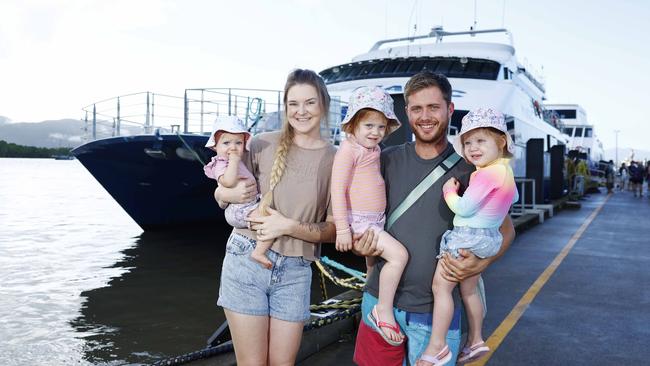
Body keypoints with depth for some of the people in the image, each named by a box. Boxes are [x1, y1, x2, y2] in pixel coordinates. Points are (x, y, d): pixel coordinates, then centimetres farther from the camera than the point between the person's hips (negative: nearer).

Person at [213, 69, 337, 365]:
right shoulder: (263, 144, -2)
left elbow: (334, 230, -1)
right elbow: (220, 193, 8)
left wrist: (289, 226, -16)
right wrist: (231, 194, -15)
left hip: (295, 272, 1)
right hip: (246, 260, -1)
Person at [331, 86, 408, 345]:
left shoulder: (373, 150, 12)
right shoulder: (349, 149, -14)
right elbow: (337, 189, -19)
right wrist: (342, 229, -21)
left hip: (375, 221, 9)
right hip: (359, 221, -9)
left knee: (374, 268, 20)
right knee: (399, 254, -20)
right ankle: (384, 312, -10)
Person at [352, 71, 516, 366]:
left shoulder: (468, 168, -4)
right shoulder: (387, 160, 2)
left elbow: (505, 229, 4)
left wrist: (480, 264, -14)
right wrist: (359, 245, -9)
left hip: (437, 312, -2)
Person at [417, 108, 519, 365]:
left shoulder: (486, 174, -21)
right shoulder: (506, 171, 10)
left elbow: (463, 209, -21)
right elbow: (514, 197, 31)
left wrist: (449, 191, -6)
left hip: (468, 236, -10)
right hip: (488, 237, 10)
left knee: (440, 286, -8)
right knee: (469, 290, 20)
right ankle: (475, 341, 31)